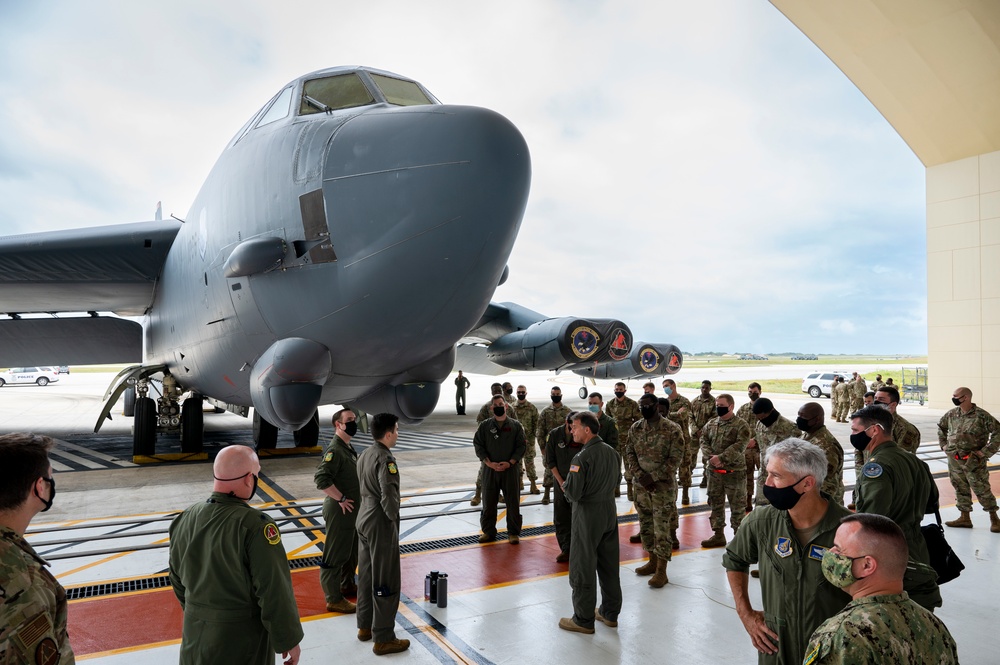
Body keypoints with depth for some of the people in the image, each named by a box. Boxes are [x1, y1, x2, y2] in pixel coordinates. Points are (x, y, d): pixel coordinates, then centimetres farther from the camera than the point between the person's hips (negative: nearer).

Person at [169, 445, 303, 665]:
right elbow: (275, 593, -22)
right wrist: (289, 640, -9)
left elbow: (178, 579, 8)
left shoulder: (184, 519, -6)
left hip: (195, 635, 5)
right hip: (242, 641, -5)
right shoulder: (255, 526, -26)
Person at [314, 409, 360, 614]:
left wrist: (355, 499, 13)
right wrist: (341, 499, -24)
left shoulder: (348, 448, 10)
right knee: (335, 556, 1)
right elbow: (321, 479, -30)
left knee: (352, 551, 23)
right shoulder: (334, 450, -21)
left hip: (352, 510, 10)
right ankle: (333, 599, 10)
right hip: (339, 511, -10)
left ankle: (347, 585, 40)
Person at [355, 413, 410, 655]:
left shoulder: (365, 454, 6)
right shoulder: (385, 459, -22)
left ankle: (365, 626, 33)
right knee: (386, 581, 1)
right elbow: (389, 494, -29)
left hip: (363, 518, 9)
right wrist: (393, 517, -12)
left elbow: (364, 484, 9)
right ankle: (383, 639, 10)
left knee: (365, 574, 19)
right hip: (380, 524, -9)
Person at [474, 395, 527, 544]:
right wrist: (489, 463, -10)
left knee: (513, 502, 5)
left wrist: (510, 462, -12)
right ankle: (488, 532, 21)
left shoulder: (515, 425, 1)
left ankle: (514, 533, 17)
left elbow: (521, 446, 0)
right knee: (488, 502, 8)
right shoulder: (484, 425, 4)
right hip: (489, 469, 1)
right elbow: (478, 445, 1)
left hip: (510, 468, -1)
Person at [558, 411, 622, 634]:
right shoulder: (612, 452, 3)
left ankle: (584, 620, 14)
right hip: (610, 510, 8)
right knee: (609, 565, 17)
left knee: (583, 568, 5)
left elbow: (573, 493, -22)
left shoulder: (582, 458, -22)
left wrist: (564, 485, -2)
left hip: (588, 514, -8)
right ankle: (610, 613, 29)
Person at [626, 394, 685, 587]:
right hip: (641, 484, 5)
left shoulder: (672, 429, -11)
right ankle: (653, 561, 30)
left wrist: (653, 477, -18)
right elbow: (629, 453, 5)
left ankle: (661, 571, 4)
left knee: (662, 527, -3)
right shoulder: (635, 429, 4)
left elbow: (676, 457, -14)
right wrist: (640, 475, -10)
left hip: (663, 485, -5)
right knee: (646, 524, 14)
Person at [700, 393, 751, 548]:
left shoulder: (741, 425, -8)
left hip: (735, 471, -5)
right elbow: (704, 441, 4)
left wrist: (721, 457, -25)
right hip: (714, 471, 6)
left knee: (737, 505, 4)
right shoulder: (710, 424, 9)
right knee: (715, 503, 12)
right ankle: (718, 535, 24)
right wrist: (711, 457, -14)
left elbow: (739, 446, -19)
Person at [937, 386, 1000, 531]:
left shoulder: (981, 415, -12)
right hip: (954, 459, 6)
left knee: (982, 489, -1)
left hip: (973, 461, -6)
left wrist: (986, 451, -14)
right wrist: (943, 444, 16)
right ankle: (964, 517, 24)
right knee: (961, 489, 14)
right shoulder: (952, 414, 6)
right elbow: (941, 426, 24)